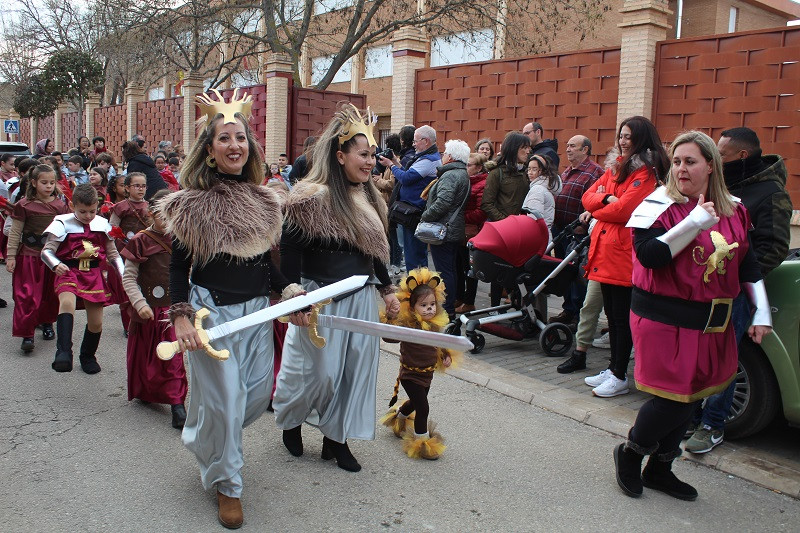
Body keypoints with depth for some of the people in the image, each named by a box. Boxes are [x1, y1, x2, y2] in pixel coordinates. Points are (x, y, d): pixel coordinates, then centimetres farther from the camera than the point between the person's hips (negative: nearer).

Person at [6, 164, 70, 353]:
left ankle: (47, 323, 33)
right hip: (29, 257, -3)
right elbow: (14, 233, -2)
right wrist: (11, 256, -5)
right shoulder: (24, 205, -7)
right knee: (27, 295, -5)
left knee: (51, 294, 13)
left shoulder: (60, 206, 2)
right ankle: (26, 335, -3)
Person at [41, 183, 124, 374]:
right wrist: (56, 265, -29)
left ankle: (88, 356, 32)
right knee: (67, 302, -34)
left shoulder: (102, 225, 6)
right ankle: (64, 353, -40)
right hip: (69, 272, -3)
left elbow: (112, 254, 14)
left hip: (94, 274, 3)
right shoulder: (63, 224, -3)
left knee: (96, 322, 6)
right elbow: (46, 251, -8)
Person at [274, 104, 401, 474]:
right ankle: (290, 420, 34)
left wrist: (387, 289, 18)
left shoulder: (368, 198, 9)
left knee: (355, 368, 10)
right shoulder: (311, 197, -15)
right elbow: (289, 250, -17)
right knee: (316, 369, 5)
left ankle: (336, 437, 25)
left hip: (362, 297, 7)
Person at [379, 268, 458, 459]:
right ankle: (422, 442, 12)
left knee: (415, 402, 27)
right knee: (423, 408, -7)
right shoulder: (409, 325, -27)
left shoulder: (435, 323, -4)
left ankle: (398, 419, 57)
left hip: (427, 374, 8)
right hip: (411, 376, -8)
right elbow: (389, 337, -40)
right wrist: (390, 322, -55)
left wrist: (446, 355, 6)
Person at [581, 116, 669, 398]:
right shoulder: (614, 167, 16)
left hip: (624, 254, -8)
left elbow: (624, 209, -20)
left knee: (621, 317, 0)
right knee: (611, 314, 16)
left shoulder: (646, 174, -10)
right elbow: (588, 197, 9)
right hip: (605, 250, 8)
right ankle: (613, 369, 28)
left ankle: (619, 377, 10)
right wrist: (606, 199, -12)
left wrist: (596, 211, -2)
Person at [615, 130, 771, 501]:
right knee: (672, 398, -7)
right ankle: (629, 453, 20)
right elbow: (648, 254, -23)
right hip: (665, 320, -6)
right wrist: (694, 223, -27)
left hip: (712, 324, 6)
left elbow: (748, 266, 17)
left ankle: (660, 469, 29)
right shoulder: (660, 205, -9)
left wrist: (762, 313, 14)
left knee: (689, 399, 12)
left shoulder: (734, 211, 9)